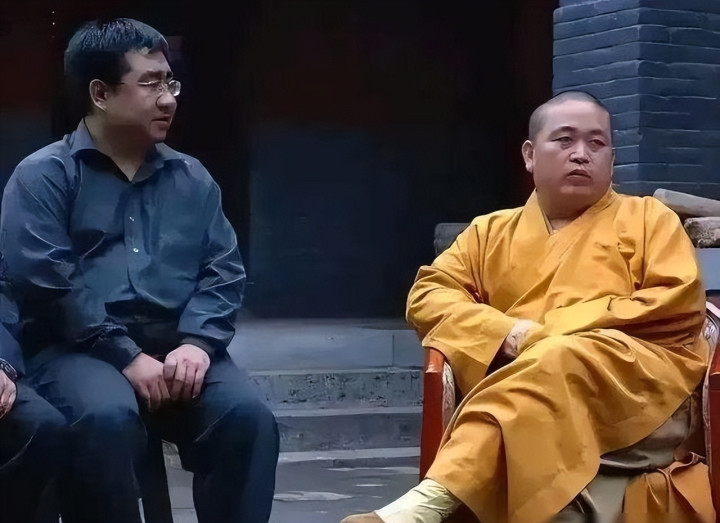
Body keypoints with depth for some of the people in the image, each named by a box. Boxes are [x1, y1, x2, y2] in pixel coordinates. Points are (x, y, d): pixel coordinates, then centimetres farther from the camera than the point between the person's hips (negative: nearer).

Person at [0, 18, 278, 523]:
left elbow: (224, 271, 10)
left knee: (248, 414, -25)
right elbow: (45, 282, -9)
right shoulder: (43, 176, 3)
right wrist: (125, 356, -16)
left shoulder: (191, 178, 17)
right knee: (106, 417, -36)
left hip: (177, 347, 4)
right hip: (79, 350, -4)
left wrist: (196, 343, -10)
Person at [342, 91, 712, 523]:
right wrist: (507, 334, -7)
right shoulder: (492, 231, 26)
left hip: (642, 374, -2)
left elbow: (682, 305, 3)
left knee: (556, 365, -37)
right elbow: (427, 296, 16)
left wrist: (556, 334, -7)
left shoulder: (648, 218, 19)